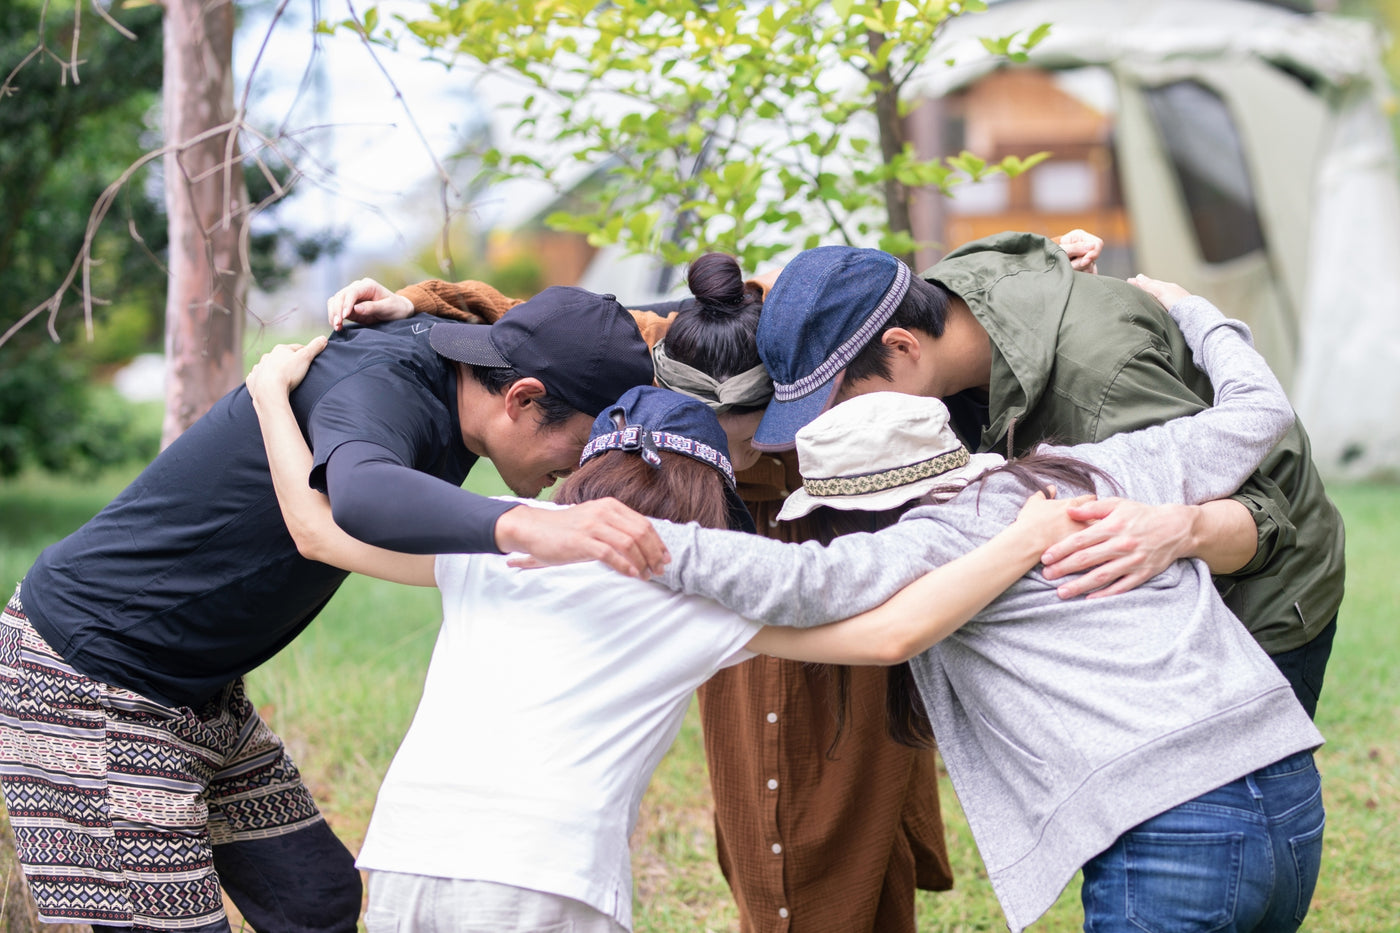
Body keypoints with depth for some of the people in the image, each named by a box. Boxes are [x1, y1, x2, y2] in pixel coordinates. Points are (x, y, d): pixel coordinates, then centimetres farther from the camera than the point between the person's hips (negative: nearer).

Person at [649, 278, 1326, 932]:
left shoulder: (943, 538, -2)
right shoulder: (1100, 468, 17)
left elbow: (812, 582, -19)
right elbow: (1259, 411, 28)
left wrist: (666, 549, -16)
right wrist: (1193, 315, 43)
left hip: (1169, 833, -8)